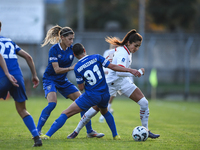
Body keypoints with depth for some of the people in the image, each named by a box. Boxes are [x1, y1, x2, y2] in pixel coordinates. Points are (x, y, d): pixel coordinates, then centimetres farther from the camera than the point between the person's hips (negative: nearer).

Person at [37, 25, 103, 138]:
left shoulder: (72, 49, -3)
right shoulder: (54, 50, -18)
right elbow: (57, 70, -23)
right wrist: (71, 68, -33)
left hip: (63, 81, 6)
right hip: (50, 79, -6)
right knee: (52, 103, -29)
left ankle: (90, 131, 9)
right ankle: (37, 130, -20)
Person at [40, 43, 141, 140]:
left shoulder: (77, 68, -7)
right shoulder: (96, 57, -2)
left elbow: (81, 88, -2)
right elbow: (113, 67, -5)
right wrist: (130, 70, 0)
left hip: (91, 96, -4)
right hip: (105, 94, 4)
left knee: (65, 114, -1)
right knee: (105, 112, 38)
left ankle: (48, 135, -9)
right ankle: (115, 135, 37)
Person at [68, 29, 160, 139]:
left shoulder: (127, 51, 1)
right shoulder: (122, 53, -28)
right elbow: (119, 72, -42)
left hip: (123, 82, 8)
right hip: (111, 83, -8)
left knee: (144, 103, -4)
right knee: (96, 108, -4)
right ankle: (77, 130, 11)